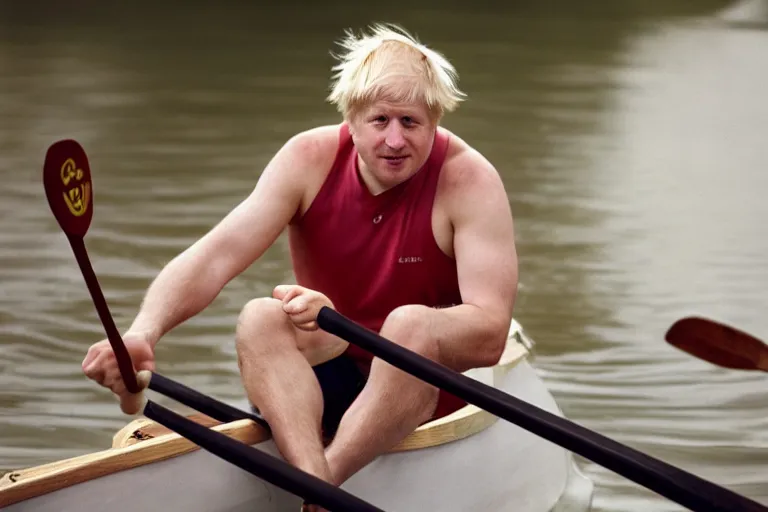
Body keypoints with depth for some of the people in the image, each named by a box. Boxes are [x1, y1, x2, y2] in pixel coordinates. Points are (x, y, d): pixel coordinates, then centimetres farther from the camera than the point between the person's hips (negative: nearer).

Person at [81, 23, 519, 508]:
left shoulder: (469, 180, -17)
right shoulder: (310, 159, -10)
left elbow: (489, 336, -26)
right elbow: (215, 257, -20)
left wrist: (340, 323, -37)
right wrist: (143, 332, -41)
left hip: (424, 382, -2)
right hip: (327, 380, 3)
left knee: (411, 323, -34)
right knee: (260, 317, -28)